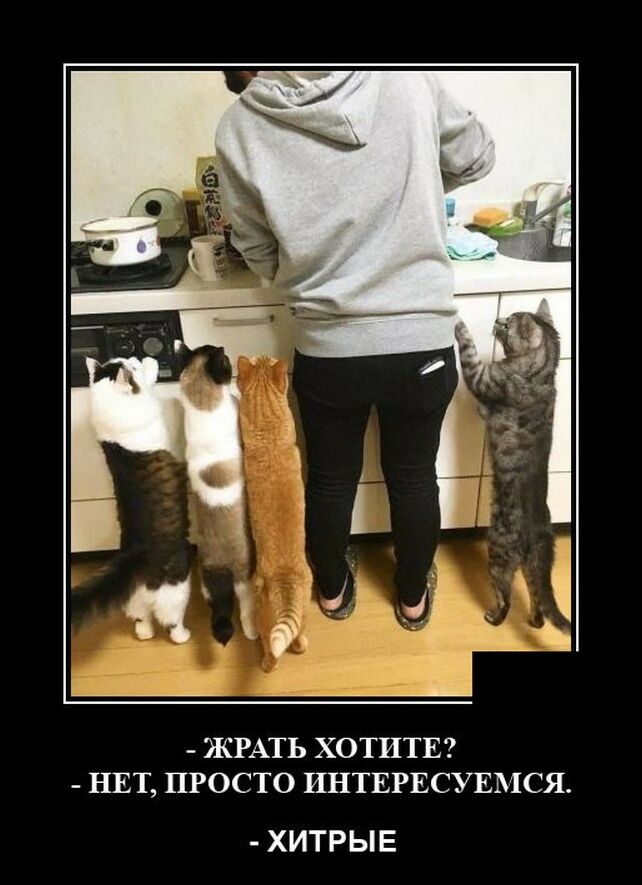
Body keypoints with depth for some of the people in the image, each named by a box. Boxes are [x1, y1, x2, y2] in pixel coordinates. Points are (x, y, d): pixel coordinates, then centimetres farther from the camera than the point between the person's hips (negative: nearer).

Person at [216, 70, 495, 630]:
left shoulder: (240, 128, -6)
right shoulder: (408, 81, -5)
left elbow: (262, 256, 2)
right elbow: (477, 158, 10)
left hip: (325, 350, 0)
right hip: (422, 342, 1)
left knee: (330, 478, 22)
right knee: (413, 478, 20)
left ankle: (332, 590, 45)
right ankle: (413, 598, 42)